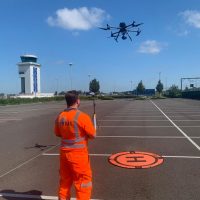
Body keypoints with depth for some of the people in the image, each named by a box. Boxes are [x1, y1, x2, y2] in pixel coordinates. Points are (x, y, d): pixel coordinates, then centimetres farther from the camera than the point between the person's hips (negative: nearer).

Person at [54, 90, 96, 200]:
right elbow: (92, 135, -12)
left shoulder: (60, 116, 0)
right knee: (83, 182, 8)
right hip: (79, 154, -6)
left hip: (64, 153, 6)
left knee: (65, 180, 21)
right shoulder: (82, 116, -18)